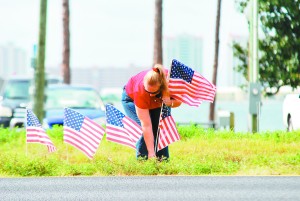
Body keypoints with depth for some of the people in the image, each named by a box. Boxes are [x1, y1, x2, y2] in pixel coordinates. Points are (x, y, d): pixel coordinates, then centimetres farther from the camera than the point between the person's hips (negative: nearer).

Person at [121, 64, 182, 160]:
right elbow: (146, 126, -40)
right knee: (143, 130, -23)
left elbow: (178, 101, -15)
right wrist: (151, 153, -41)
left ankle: (163, 159, -8)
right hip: (131, 99, -3)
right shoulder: (140, 91, -43)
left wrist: (170, 102, -40)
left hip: (157, 101, 3)